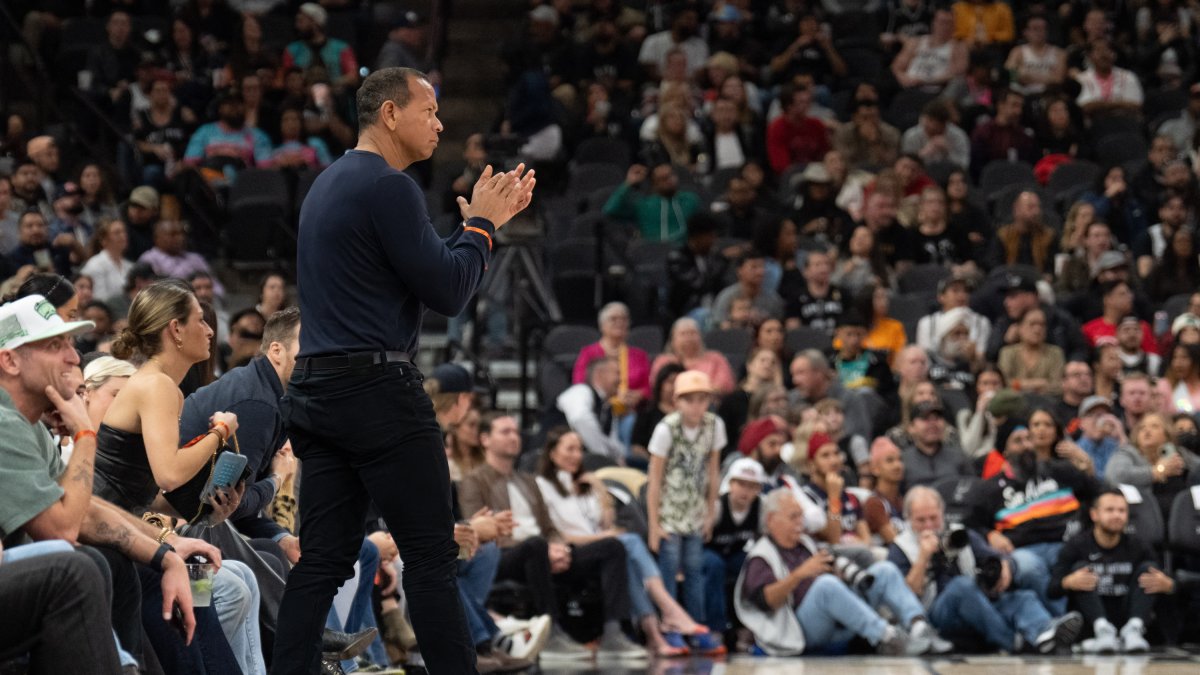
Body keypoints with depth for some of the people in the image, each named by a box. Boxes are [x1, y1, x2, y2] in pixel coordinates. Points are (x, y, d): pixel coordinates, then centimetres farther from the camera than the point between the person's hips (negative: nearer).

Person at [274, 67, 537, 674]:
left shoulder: (329, 184, 19)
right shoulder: (387, 186, -11)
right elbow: (448, 293, -12)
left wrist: (484, 219, 20)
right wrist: (480, 224, 2)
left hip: (317, 391, 9)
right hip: (378, 390, -9)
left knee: (323, 560, 6)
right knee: (430, 556, -4)